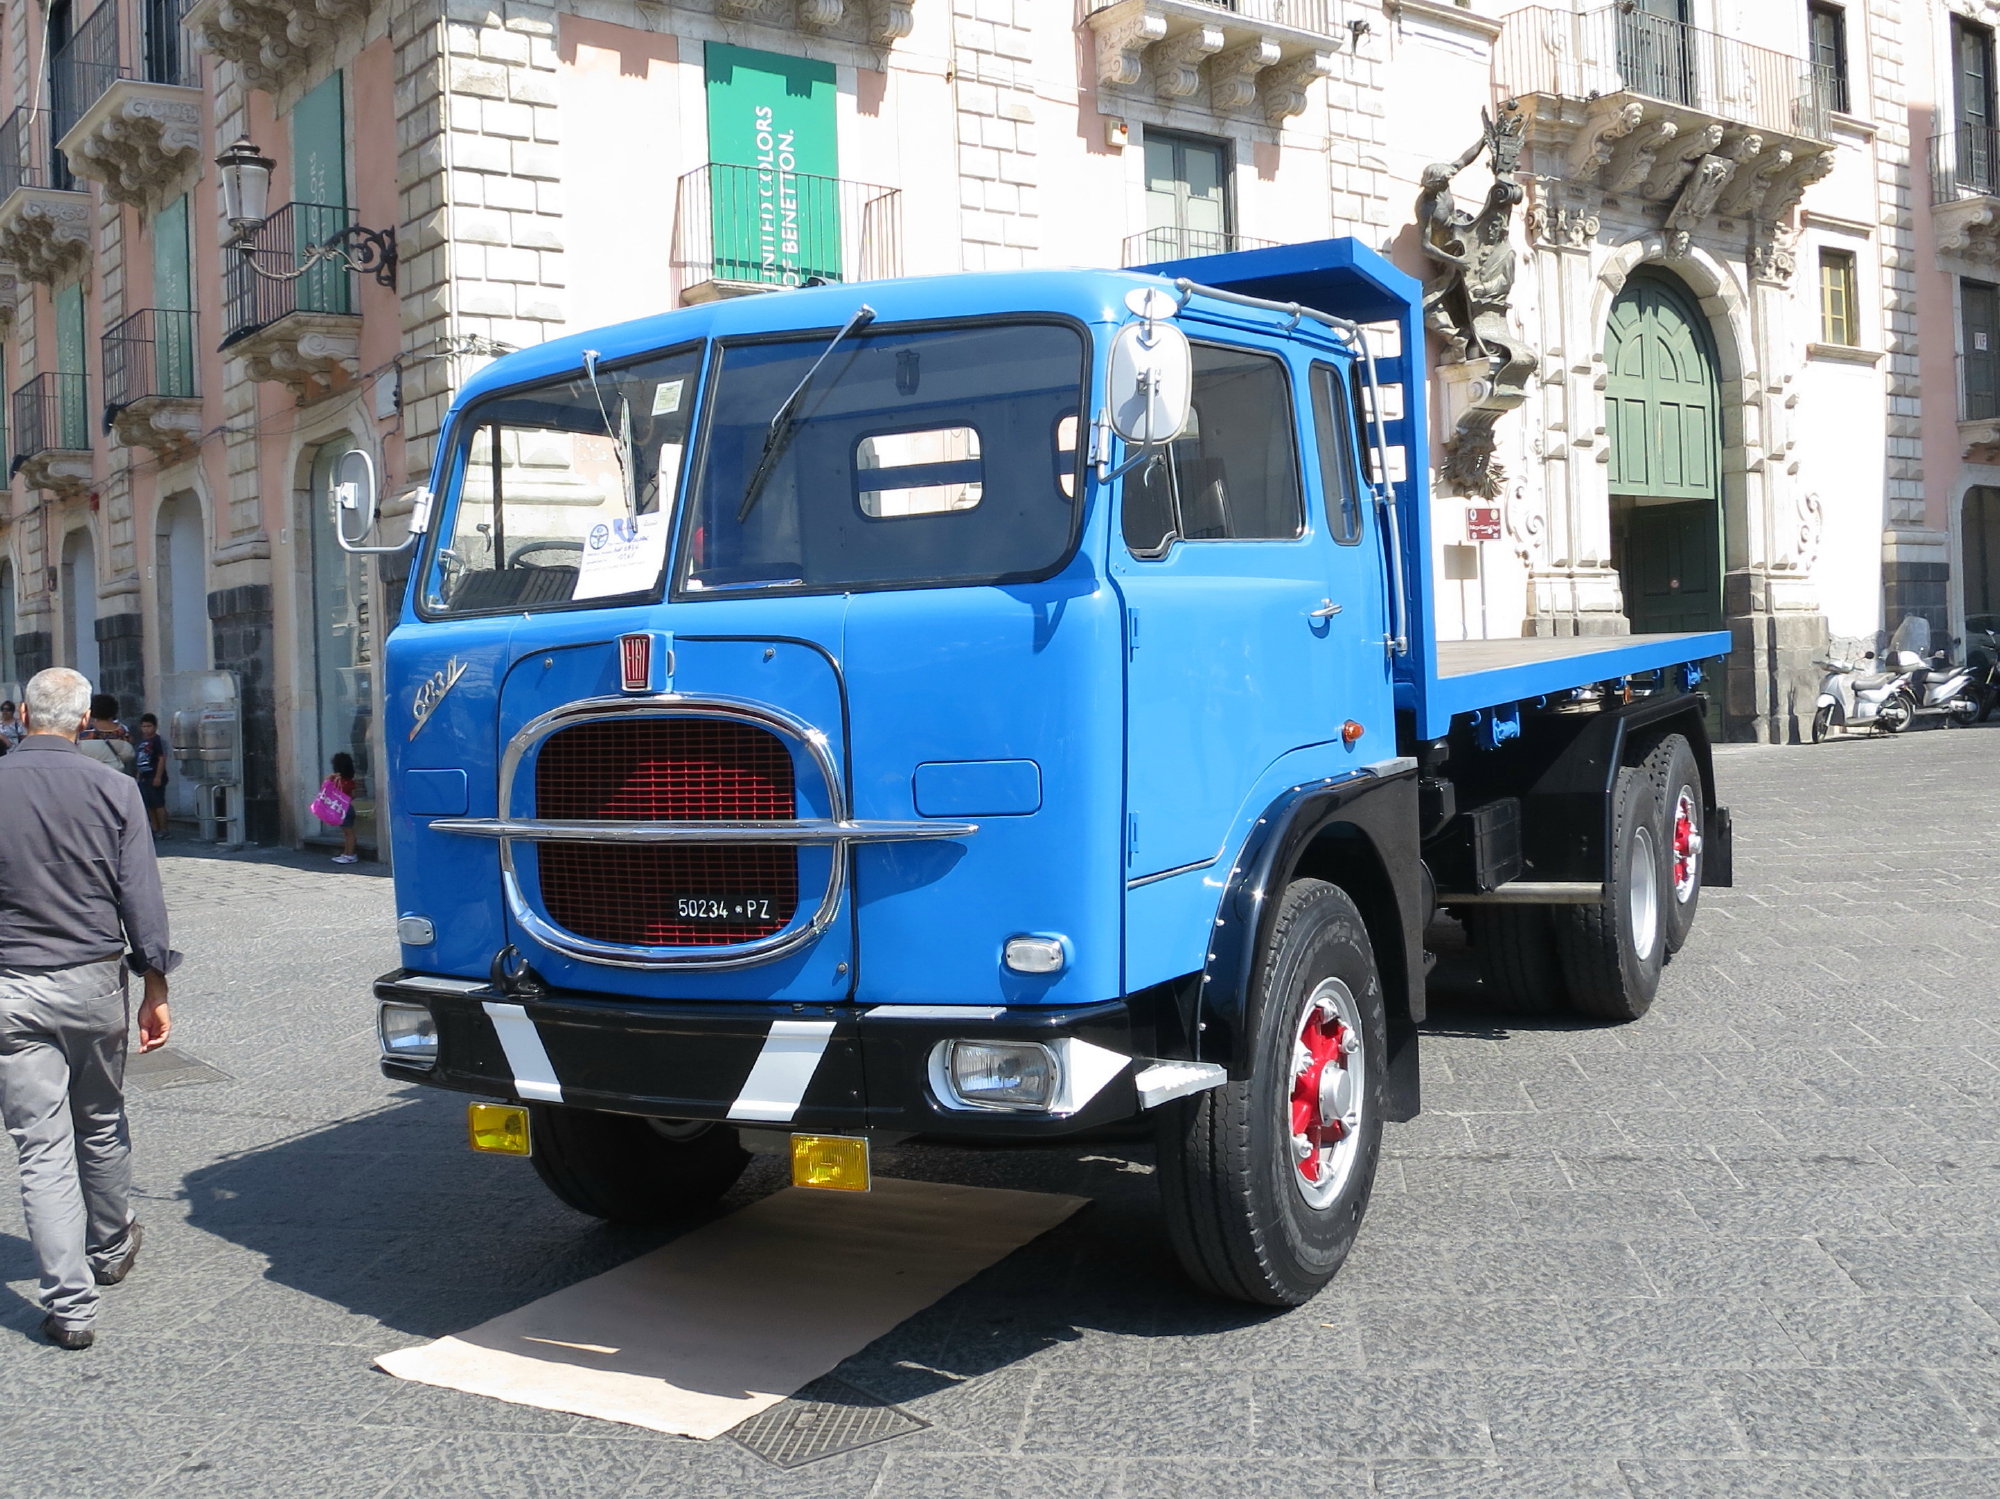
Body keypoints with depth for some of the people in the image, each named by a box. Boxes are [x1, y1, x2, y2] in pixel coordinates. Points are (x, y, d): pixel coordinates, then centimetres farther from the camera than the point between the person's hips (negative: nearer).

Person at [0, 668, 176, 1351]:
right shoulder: (113, 790, -5)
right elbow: (142, 897, -4)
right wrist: (155, 989, 3)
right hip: (94, 983, 1)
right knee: (102, 1127, 20)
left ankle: (70, 1306, 2)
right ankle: (110, 1250, 39)